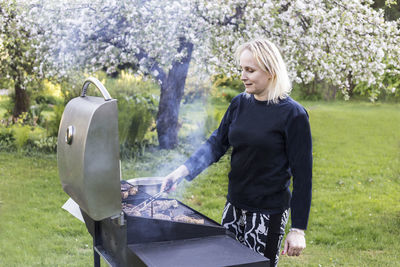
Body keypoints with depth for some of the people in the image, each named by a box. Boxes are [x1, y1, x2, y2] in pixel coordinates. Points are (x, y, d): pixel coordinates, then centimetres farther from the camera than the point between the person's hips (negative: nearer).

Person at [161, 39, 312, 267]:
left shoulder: (293, 114, -13)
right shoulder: (240, 103, 4)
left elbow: (302, 174, -12)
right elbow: (217, 143, 7)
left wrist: (298, 229, -12)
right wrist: (185, 169, -9)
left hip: (269, 213, -6)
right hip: (234, 206, 6)